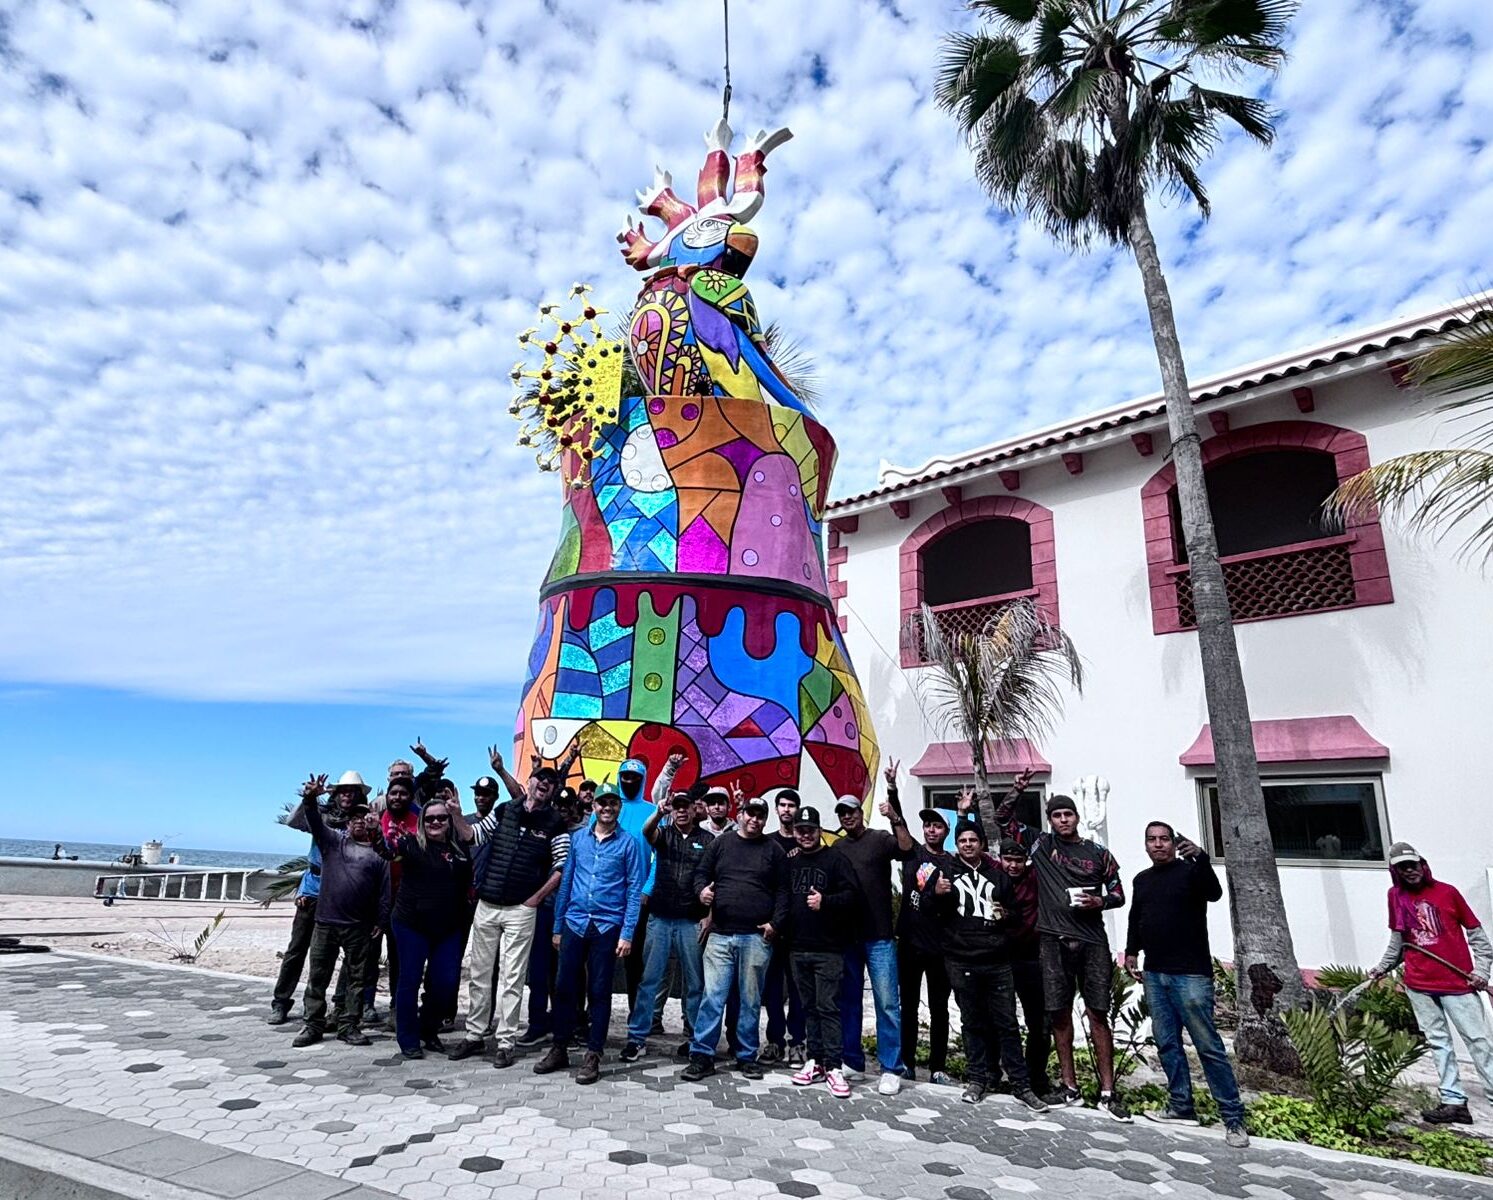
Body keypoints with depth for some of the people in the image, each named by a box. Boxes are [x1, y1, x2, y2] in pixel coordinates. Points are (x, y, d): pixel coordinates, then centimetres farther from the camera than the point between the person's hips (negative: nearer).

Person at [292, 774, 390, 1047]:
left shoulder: (378, 853, 5)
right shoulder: (333, 839, 6)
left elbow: (384, 891, 4)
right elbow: (315, 821, -12)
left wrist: (380, 922, -2)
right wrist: (310, 799, -31)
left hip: (360, 927, 0)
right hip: (325, 921, 0)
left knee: (357, 977, 6)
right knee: (318, 975, 8)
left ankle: (349, 1026, 16)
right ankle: (313, 1025, 20)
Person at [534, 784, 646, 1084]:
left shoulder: (628, 843, -3)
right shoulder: (577, 838, 7)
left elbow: (634, 889, -4)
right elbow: (566, 881, 10)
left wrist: (627, 933, -10)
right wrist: (557, 926, 9)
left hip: (608, 926, -3)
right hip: (574, 923, 3)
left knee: (599, 991, 5)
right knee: (564, 986, 8)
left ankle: (593, 1056, 17)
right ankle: (559, 1048, 25)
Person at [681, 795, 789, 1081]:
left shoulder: (773, 850, 7)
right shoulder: (720, 844, 10)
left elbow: (782, 891, 5)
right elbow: (701, 873, 12)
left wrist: (775, 923, -5)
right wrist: (701, 889, -9)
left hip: (757, 937, 0)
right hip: (720, 935, 1)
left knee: (751, 1000, 8)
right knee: (712, 996, -2)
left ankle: (747, 1057, 20)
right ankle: (702, 1056, 7)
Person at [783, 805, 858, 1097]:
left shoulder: (835, 859, -3)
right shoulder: (790, 861, 12)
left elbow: (852, 895, -10)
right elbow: (782, 896, 19)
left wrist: (825, 901, -24)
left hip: (828, 949, -5)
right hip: (797, 948, 5)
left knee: (828, 1007, -5)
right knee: (809, 1006, 11)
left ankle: (833, 1067, 1)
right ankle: (814, 1060, 19)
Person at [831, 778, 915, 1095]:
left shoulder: (880, 839, -1)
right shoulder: (836, 848, 12)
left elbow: (907, 850, -19)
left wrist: (895, 818, -29)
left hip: (879, 937, -4)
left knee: (887, 1003, -2)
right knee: (849, 1001, 12)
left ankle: (891, 1069, 6)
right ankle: (851, 1061, 23)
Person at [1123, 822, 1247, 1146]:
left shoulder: (1190, 871, -3)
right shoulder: (1141, 880, 15)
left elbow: (1214, 893, -24)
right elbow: (1135, 920, 24)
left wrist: (1200, 858, -39)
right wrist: (1131, 951, 14)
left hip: (1190, 974, -6)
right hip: (1154, 975, 6)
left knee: (1208, 1046, -4)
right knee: (1167, 1043, 9)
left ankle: (1233, 1117, 3)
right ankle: (1182, 1107, 18)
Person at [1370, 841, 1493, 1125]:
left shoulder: (1447, 892, -1)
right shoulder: (1396, 897, 8)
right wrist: (1383, 967, 12)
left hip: (1456, 980, -3)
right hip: (1418, 984, 3)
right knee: (1438, 1042, 5)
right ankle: (1454, 1102, 8)